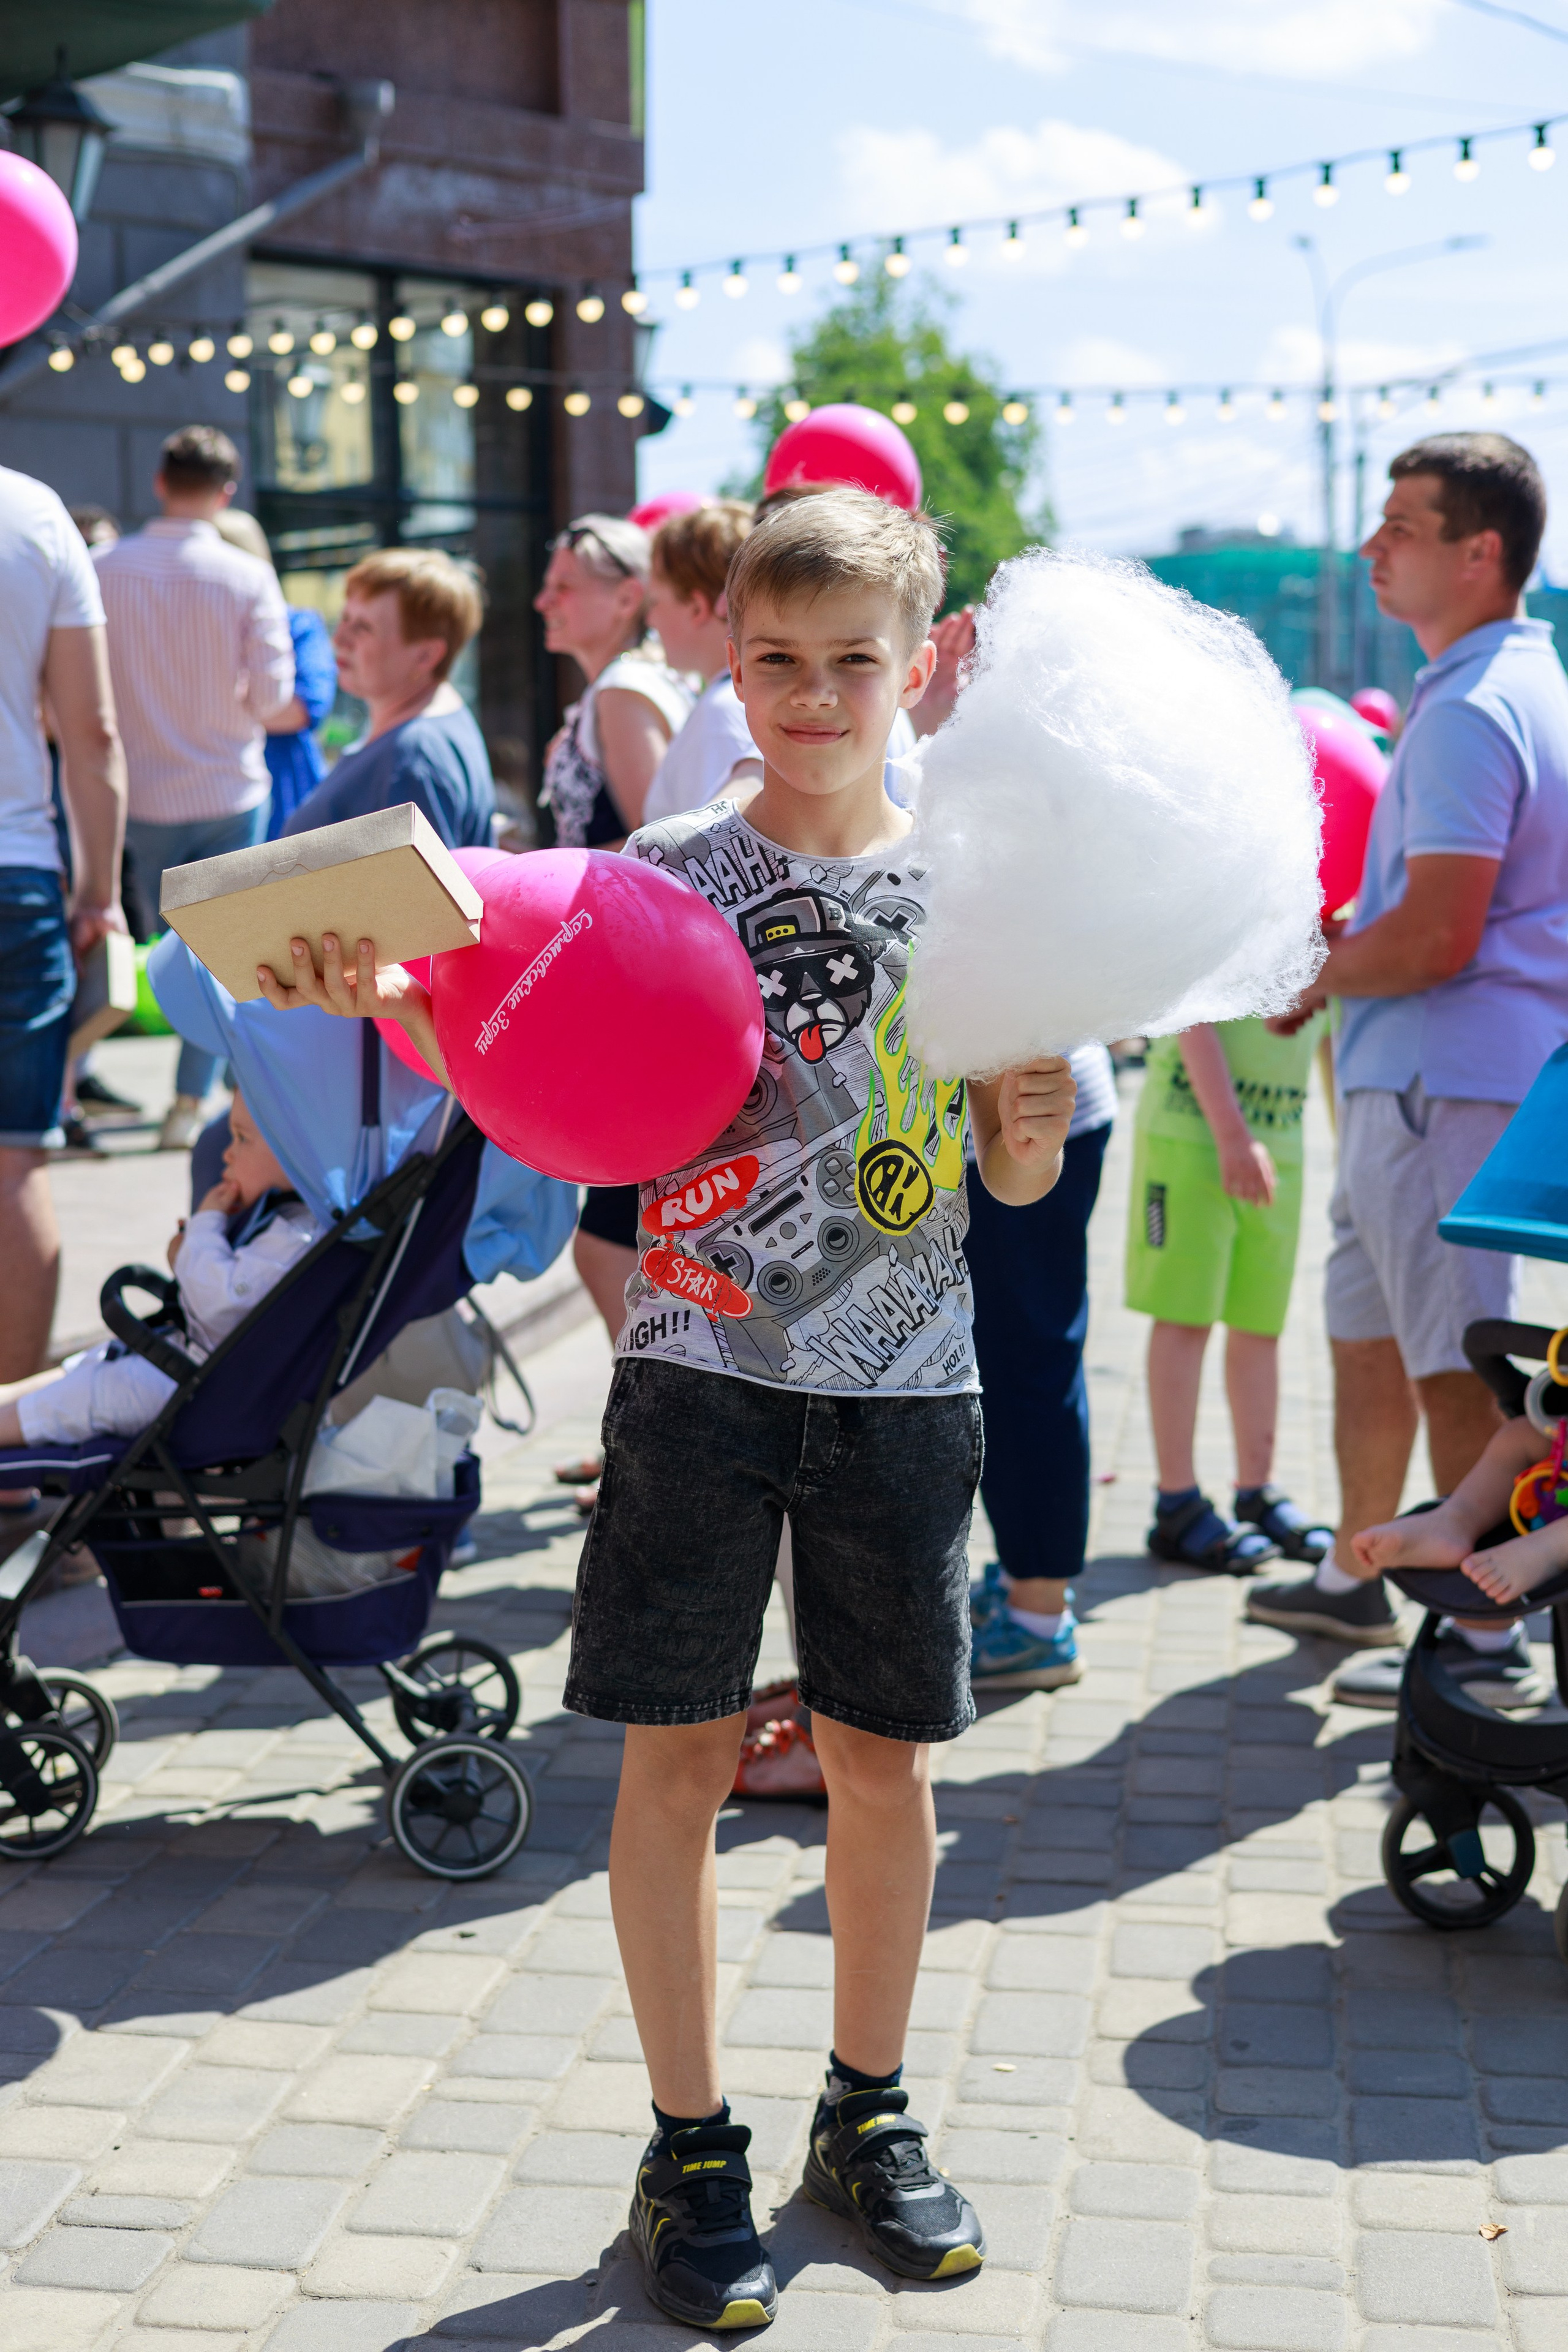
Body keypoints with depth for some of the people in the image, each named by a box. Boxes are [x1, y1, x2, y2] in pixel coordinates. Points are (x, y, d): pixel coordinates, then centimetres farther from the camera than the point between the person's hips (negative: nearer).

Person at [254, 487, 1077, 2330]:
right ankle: (690, 2145, 18)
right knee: (679, 1754, 3)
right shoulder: (669, 873, -1)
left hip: (900, 1381, 2)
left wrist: (1037, 1124, -16)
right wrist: (390, 997, -21)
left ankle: (867, 2112, 29)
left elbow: (1011, 1181, 6)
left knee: (883, 1755, 10)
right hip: (701, 1363, -1)